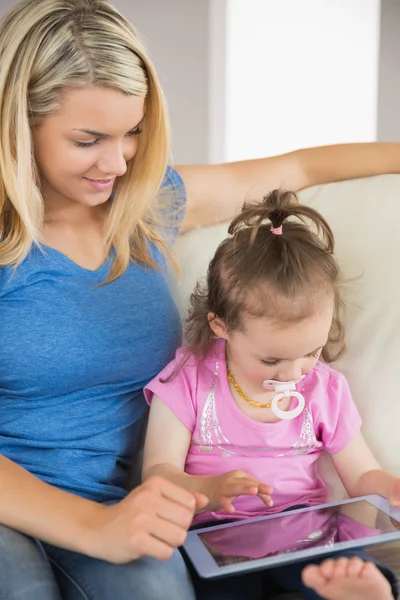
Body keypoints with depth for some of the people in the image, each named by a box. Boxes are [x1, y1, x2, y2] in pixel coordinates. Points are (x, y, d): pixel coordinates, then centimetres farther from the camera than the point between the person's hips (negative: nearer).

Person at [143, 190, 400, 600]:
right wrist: (208, 489, -28)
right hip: (217, 531, -1)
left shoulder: (326, 389, 5)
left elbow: (362, 478, 11)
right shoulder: (188, 381, -4)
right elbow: (158, 472, -7)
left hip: (303, 526, 2)